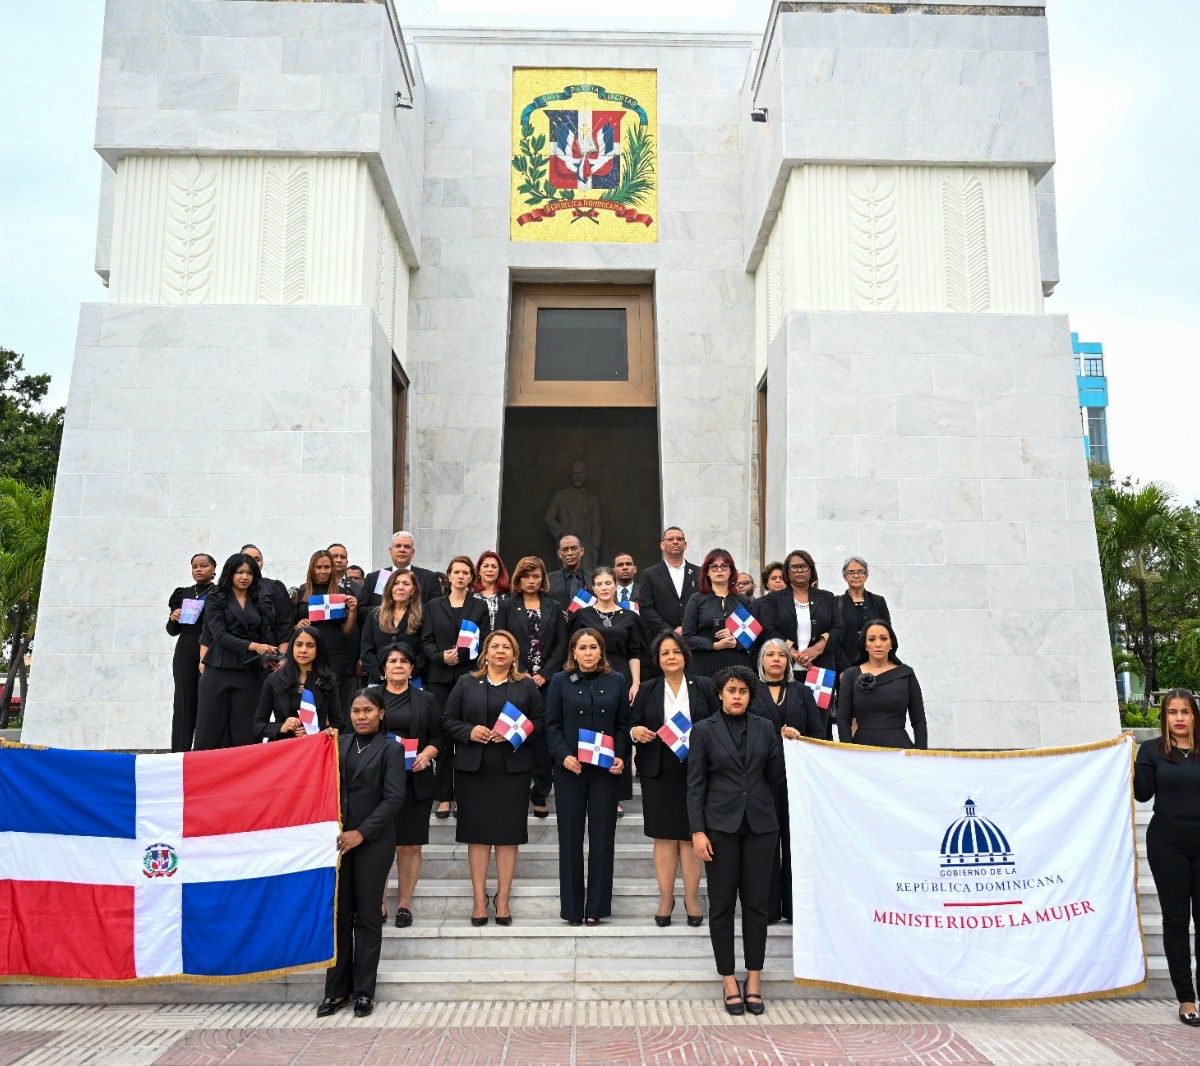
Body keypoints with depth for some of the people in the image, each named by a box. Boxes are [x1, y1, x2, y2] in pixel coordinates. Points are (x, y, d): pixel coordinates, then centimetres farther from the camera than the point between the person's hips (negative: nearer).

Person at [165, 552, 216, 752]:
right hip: (185, 654, 3)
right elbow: (173, 631, 17)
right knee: (184, 703, 0)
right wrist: (172, 618, -3)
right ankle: (180, 752, 0)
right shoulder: (183, 594, 14)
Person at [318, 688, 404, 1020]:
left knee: (367, 916, 5)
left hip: (372, 841, -3)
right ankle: (337, 989, 18)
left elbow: (393, 798, -7)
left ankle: (364, 991, 15)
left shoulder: (390, 749, -1)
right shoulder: (340, 744, 9)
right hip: (338, 839, 3)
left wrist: (362, 833, -13)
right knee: (339, 914, 7)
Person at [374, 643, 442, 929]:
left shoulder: (426, 700, 11)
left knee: (410, 844, 2)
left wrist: (427, 754, -9)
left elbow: (438, 736, 9)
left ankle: (404, 904, 13)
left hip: (414, 781, 0)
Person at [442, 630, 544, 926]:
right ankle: (479, 897, 13)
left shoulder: (527, 686, 8)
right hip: (473, 768, 0)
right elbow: (448, 720, 6)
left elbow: (539, 722, 5)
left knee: (509, 832, 3)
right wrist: (469, 731, -11)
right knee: (477, 831, 3)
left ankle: (503, 897, 13)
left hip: (514, 769, 0)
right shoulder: (466, 683, 8)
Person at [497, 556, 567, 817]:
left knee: (543, 736, 0)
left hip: (546, 681, 1)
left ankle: (540, 795, 7)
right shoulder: (507, 607, 7)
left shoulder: (554, 608, 11)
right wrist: (521, 674, -8)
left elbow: (561, 644, 6)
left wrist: (544, 675, -6)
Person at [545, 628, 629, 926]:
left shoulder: (616, 681, 8)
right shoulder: (560, 681, 4)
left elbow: (623, 724, 8)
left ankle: (596, 906, 13)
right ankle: (572, 907, 13)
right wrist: (563, 756, -13)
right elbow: (552, 725, 1)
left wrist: (621, 757, -6)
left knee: (602, 834, 4)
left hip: (606, 768, 1)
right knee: (570, 836, 3)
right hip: (569, 768, -1)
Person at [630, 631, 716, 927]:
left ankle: (692, 899, 12)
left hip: (694, 772, -1)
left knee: (690, 836, 3)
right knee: (663, 836, 4)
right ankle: (665, 899, 13)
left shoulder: (703, 687, 5)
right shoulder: (647, 690, 7)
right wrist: (635, 733, -13)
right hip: (659, 773, 1)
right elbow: (632, 726, 8)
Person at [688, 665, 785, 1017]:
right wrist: (697, 830, -8)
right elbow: (695, 784, -3)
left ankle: (754, 980, 17)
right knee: (722, 904, 4)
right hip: (720, 825, -2)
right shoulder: (704, 730, -1)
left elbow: (775, 776, 13)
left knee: (756, 902, 6)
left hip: (760, 824, 2)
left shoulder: (765, 728, 5)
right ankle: (729, 981, 15)